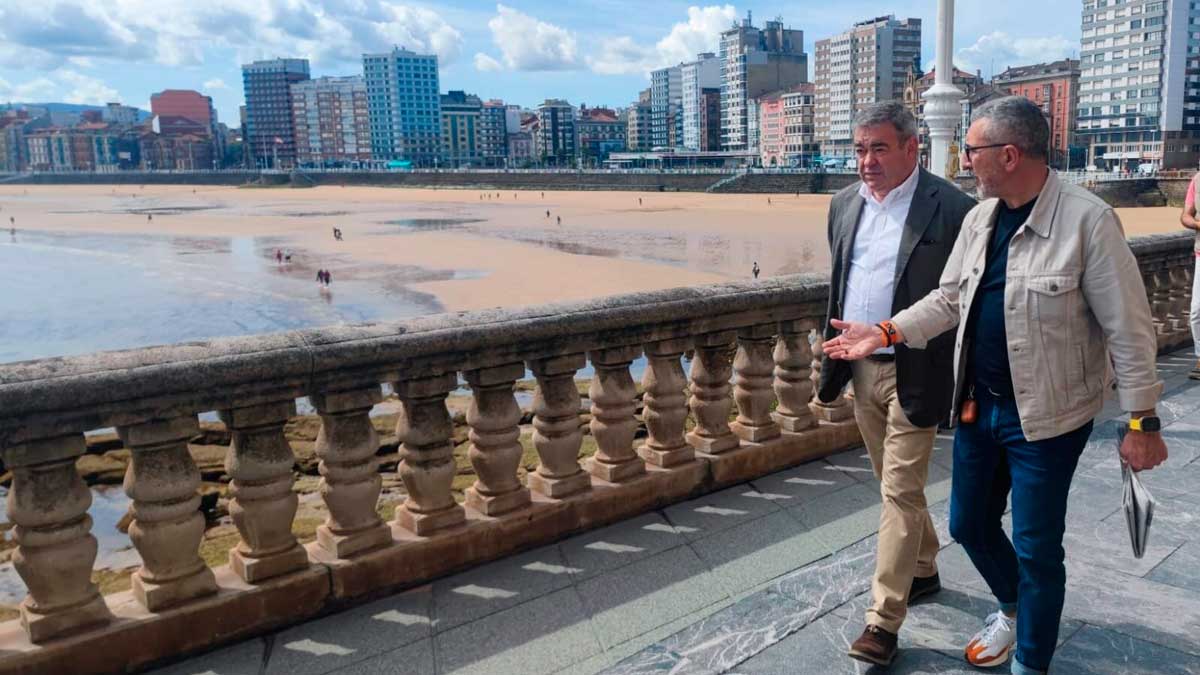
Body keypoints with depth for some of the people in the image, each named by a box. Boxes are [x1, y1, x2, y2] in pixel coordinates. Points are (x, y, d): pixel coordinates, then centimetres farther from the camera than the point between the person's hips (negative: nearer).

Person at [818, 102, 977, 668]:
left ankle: (884, 619, 7)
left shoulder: (951, 208, -13)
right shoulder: (845, 204, 7)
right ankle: (923, 571, 40)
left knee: (900, 491, -2)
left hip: (914, 373, -6)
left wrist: (966, 384, -11)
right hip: (861, 369, 6)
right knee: (895, 484, 19)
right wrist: (833, 354, 15)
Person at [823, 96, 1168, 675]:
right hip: (977, 405, 7)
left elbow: (1128, 329, -13)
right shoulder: (979, 218, 4)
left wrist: (1142, 421, -12)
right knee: (969, 524, 18)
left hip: (1045, 416, -6)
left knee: (1036, 548, 5)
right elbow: (950, 297, 10)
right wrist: (886, 332, -2)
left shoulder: (1087, 220, -16)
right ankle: (1015, 610, 47)